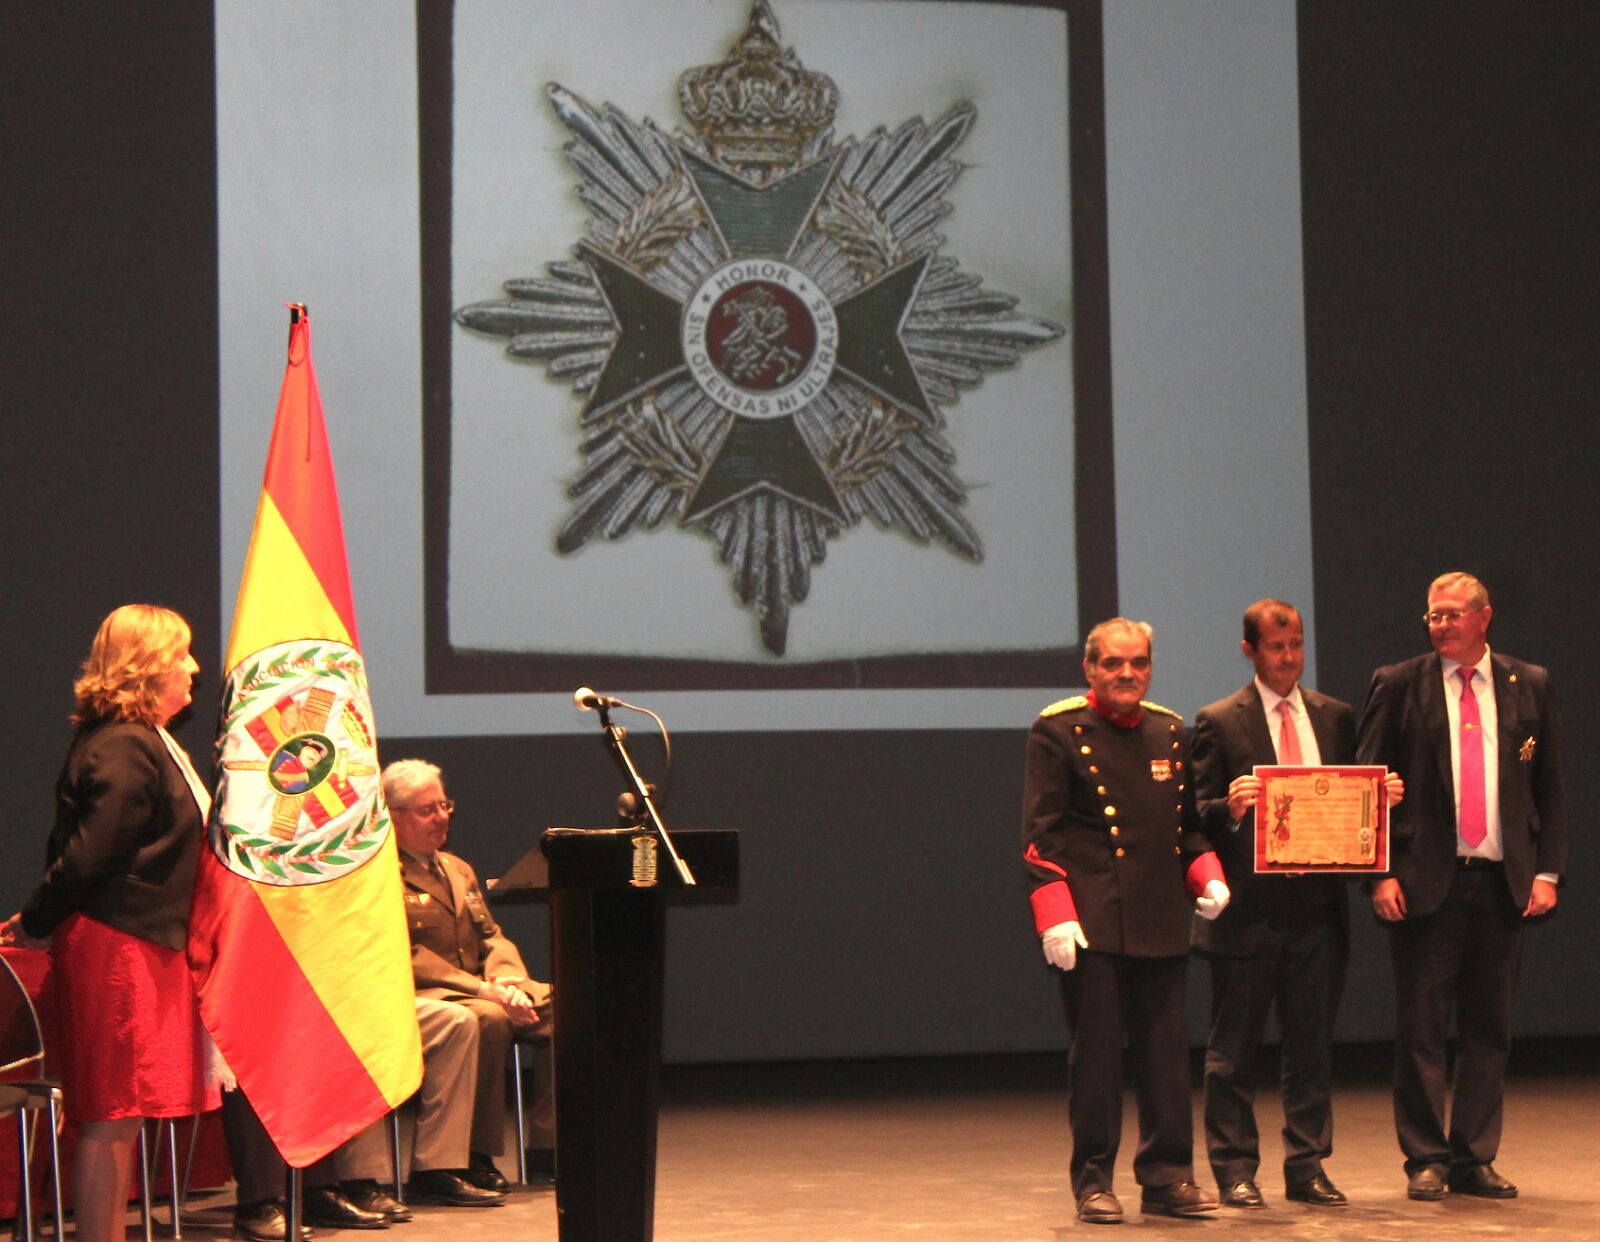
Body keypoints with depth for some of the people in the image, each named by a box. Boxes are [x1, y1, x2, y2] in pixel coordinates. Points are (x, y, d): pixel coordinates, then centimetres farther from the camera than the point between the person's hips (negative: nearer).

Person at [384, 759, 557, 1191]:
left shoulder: (458, 869, 24)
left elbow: (493, 939, 19)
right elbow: (403, 957, -14)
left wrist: (512, 985, -5)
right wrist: (482, 989, -21)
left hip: (481, 989, 8)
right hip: (417, 995, -8)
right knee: (486, 1020, -37)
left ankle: (546, 1147, -11)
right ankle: (476, 1156, -26)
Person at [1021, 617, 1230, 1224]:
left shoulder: (1170, 731, 14)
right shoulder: (1059, 730, -2)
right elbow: (1041, 830, -6)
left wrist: (1206, 874, 3)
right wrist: (1054, 916, -15)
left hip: (1160, 922, 5)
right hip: (1091, 922, -5)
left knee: (1166, 1052, 5)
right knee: (1095, 1053, -1)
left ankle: (1167, 1177, 13)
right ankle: (1093, 1182, 8)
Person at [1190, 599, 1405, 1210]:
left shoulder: (1335, 717, 13)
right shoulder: (1218, 722, 0)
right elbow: (1199, 817, -5)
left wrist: (1383, 796, -4)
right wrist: (1230, 806, -25)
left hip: (1318, 904, 4)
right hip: (1247, 907, -4)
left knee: (1313, 1045, 8)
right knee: (1234, 1050, 2)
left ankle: (1307, 1167, 15)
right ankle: (1235, 1170, 9)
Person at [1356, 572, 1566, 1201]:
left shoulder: (1529, 686, 8)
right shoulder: (1398, 686, 2)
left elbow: (1550, 787, 10)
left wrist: (1547, 871, 1)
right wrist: (1380, 874, -8)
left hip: (1504, 882, 2)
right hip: (1426, 882, -2)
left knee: (1489, 1027, 7)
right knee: (1421, 1028, 0)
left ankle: (1475, 1159, 15)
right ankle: (1426, 1160, 9)